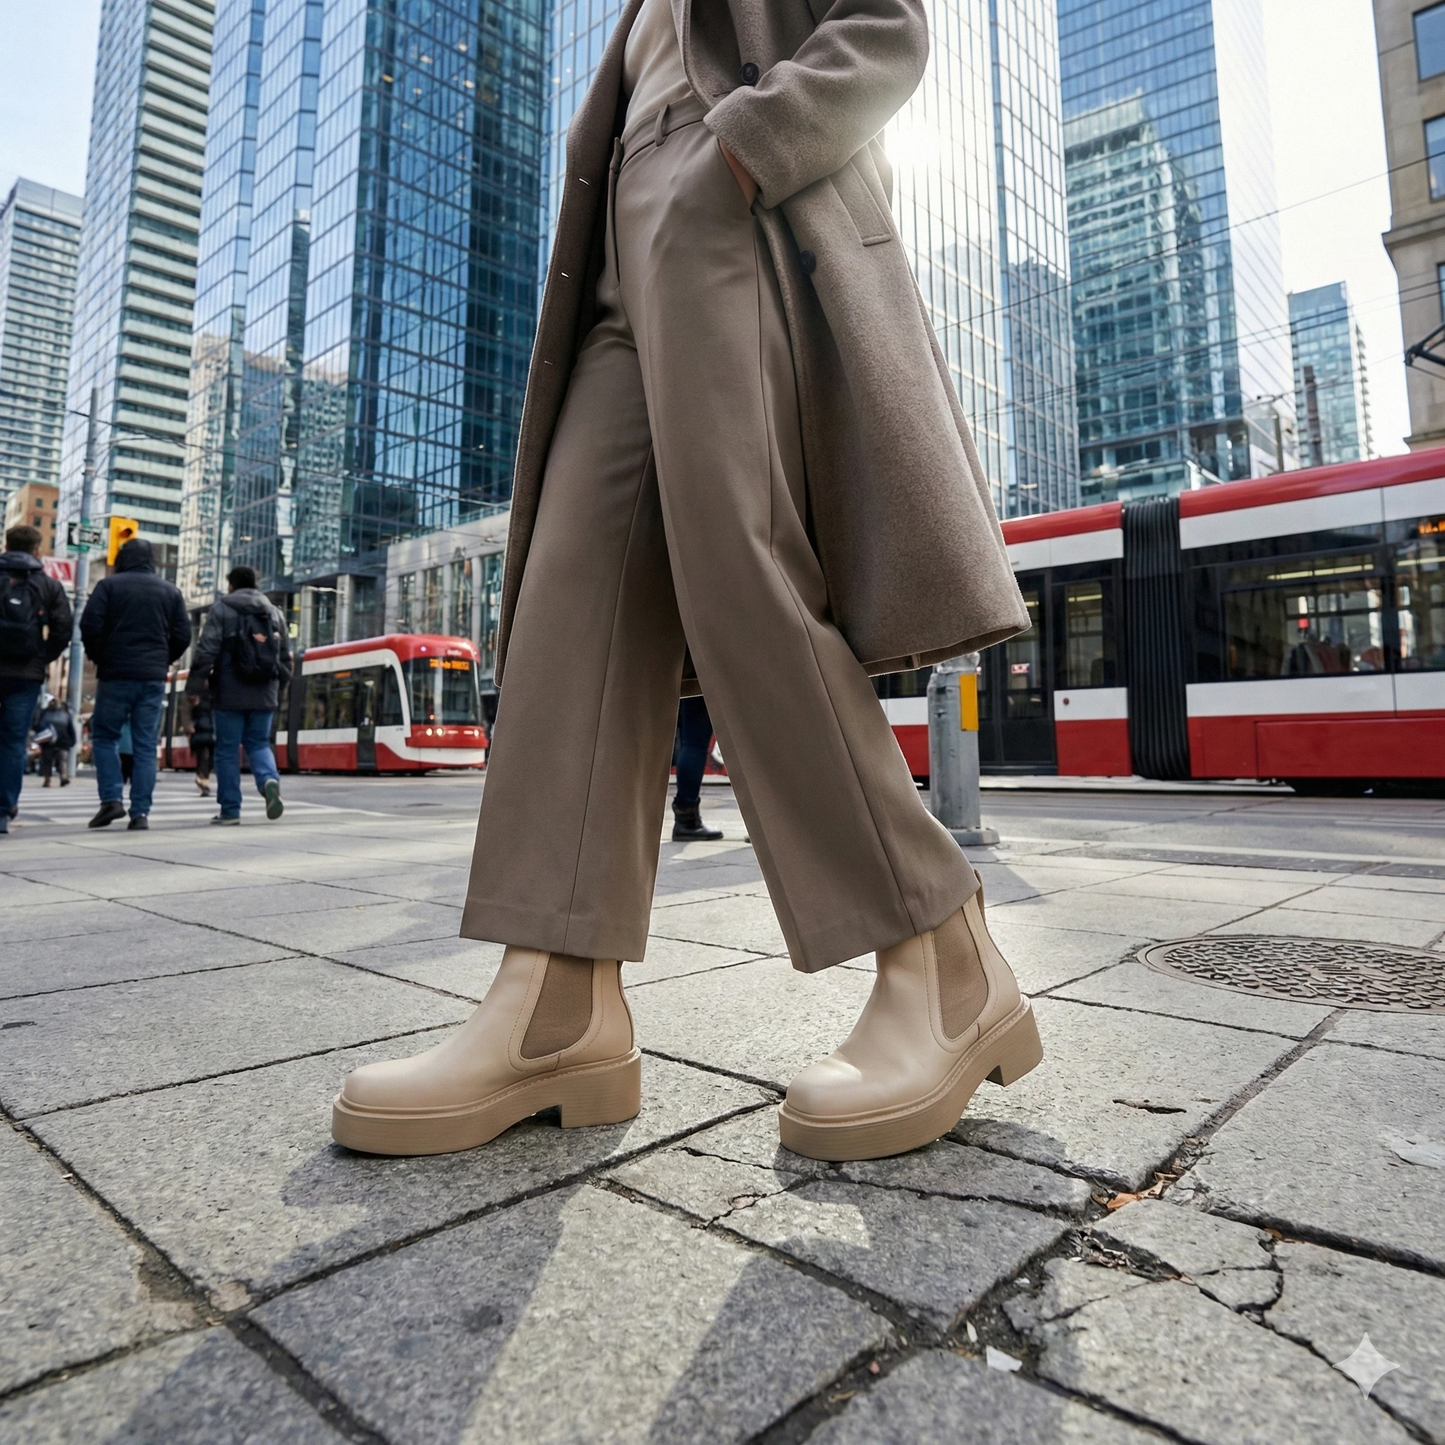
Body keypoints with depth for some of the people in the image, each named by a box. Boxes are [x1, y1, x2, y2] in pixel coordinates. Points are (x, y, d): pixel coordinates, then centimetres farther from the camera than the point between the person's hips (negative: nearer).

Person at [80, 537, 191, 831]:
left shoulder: (109, 585, 1)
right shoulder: (170, 591, 9)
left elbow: (90, 625, -7)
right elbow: (182, 635, 5)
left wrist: (98, 658, 9)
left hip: (115, 674, -2)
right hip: (154, 677, 2)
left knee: (104, 735, 12)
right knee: (145, 745, 2)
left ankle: (112, 799, -2)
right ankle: (141, 812, -1)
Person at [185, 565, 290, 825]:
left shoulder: (221, 609, 0)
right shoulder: (274, 613, 14)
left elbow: (206, 651, -9)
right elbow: (286, 657, 16)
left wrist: (194, 687, -5)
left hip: (230, 695, -4)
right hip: (264, 695, 4)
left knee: (227, 749, 4)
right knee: (258, 743, 13)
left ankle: (230, 809, 6)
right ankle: (270, 780, -16)